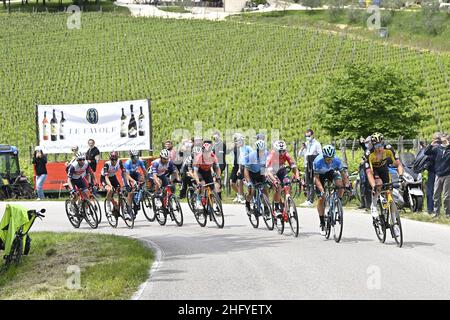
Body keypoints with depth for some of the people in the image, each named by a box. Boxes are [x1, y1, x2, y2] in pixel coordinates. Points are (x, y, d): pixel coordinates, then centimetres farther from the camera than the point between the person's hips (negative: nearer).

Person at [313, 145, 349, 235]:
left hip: (331, 172, 2)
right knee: (321, 198, -9)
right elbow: (316, 178, -32)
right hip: (320, 175, -2)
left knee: (340, 184, -30)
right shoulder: (318, 161, -36)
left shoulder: (337, 161, -30)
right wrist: (321, 189, -45)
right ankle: (322, 224, 1)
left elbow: (343, 174, -23)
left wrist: (347, 185, -39)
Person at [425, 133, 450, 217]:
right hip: (438, 175, 4)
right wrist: (431, 145, -12)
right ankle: (436, 211, 18)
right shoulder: (438, 148, 4)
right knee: (436, 195, 8)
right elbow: (426, 153, 5)